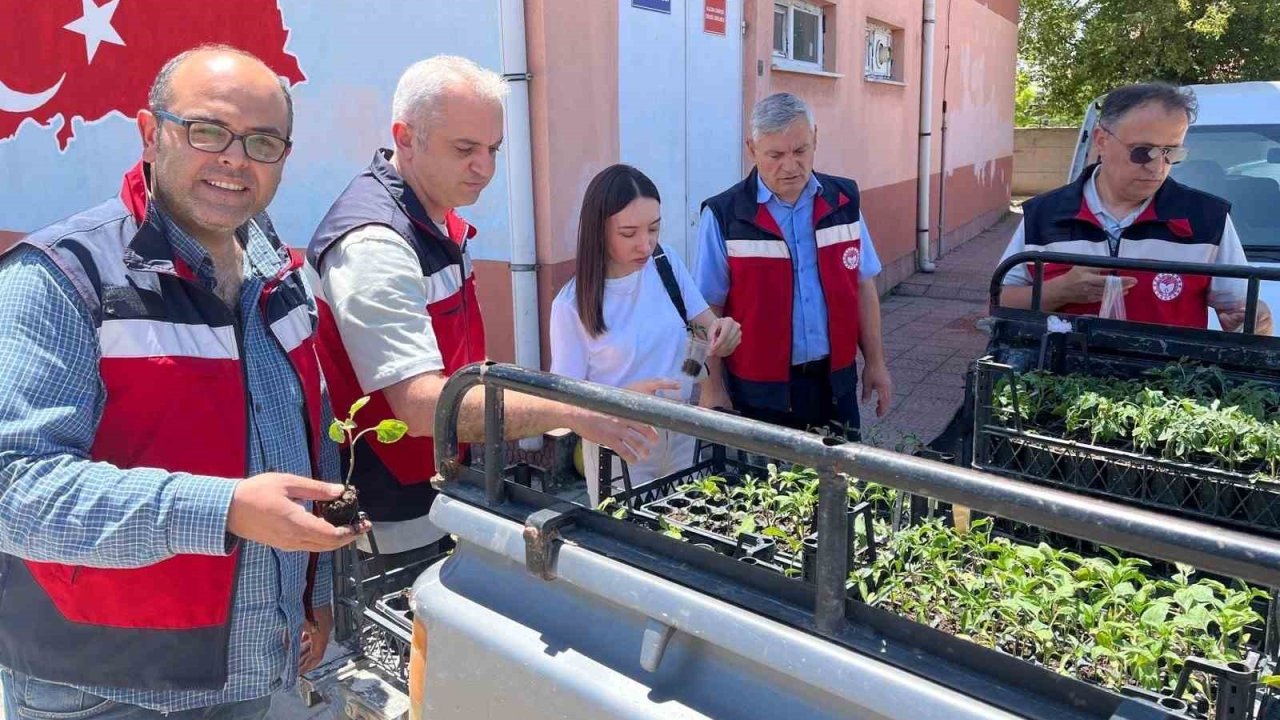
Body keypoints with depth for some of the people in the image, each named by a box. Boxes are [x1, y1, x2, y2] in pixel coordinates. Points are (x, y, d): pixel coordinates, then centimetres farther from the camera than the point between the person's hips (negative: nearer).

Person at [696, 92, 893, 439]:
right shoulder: (723, 216, -11)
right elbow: (708, 311, -7)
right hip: (760, 391, -3)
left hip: (834, 381, 4)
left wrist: (875, 363, 8)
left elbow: (862, 287, 8)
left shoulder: (844, 201, 1)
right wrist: (714, 389, -8)